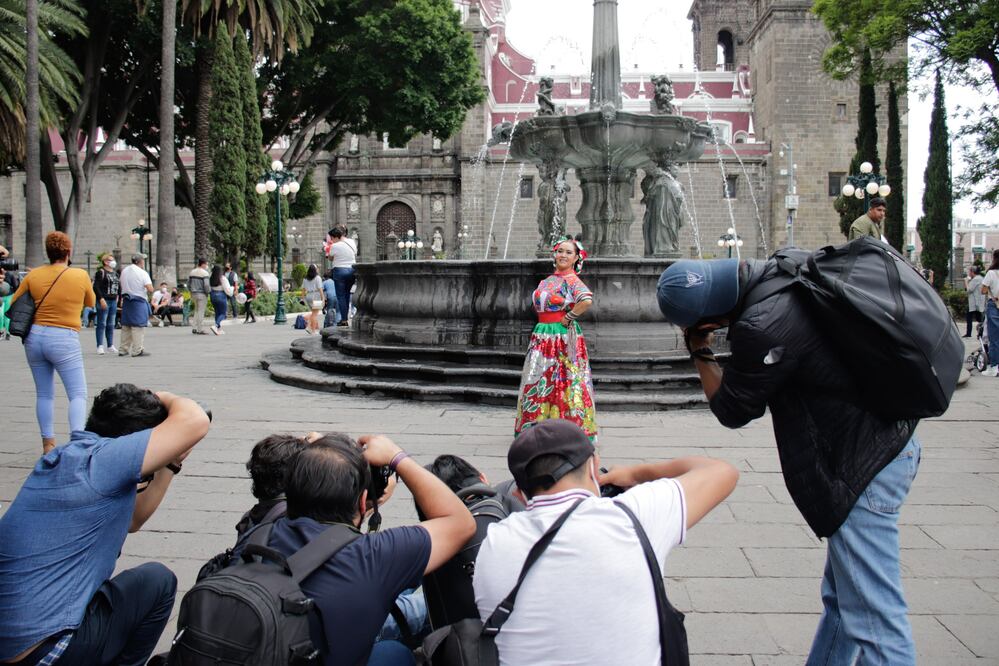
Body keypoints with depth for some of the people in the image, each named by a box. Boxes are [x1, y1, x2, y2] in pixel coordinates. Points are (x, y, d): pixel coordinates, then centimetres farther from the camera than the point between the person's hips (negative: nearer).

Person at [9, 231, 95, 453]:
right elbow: (91, 303, 11)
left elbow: (14, 302, 13)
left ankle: (48, 444, 19)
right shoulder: (81, 275, -5)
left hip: (34, 337, 4)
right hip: (64, 339, -4)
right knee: (78, 394, -2)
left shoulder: (34, 275, 2)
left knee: (44, 394, 14)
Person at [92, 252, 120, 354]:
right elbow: (96, 287, -15)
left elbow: (119, 286, 21)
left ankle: (110, 346, 17)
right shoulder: (101, 272, -8)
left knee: (111, 325, 11)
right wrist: (101, 299, -21)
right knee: (102, 324, -5)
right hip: (104, 301, -8)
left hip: (113, 301, 8)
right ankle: (100, 346, -2)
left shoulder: (115, 273, 15)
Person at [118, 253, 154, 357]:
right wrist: (147, 291, 1)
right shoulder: (143, 273, -12)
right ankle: (137, 350, -4)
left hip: (126, 300, 7)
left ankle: (123, 349, 16)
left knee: (126, 326, 13)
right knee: (138, 326, -4)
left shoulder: (124, 271, 8)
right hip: (139, 301, -7)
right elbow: (150, 289, -18)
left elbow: (122, 285, 15)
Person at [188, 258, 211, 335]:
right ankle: (200, 330, -2)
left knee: (197, 311, 17)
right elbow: (206, 285, -19)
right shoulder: (204, 273, -13)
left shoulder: (192, 272, 9)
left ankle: (194, 328, 13)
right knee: (201, 312, -3)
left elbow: (188, 284, 12)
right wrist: (209, 291, -2)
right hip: (202, 294, -7)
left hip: (194, 294, 7)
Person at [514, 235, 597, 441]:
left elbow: (587, 300, -28)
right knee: (538, 381, 8)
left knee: (565, 382, -3)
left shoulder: (571, 280, -9)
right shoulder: (547, 281, 14)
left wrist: (568, 318, -17)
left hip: (564, 338, -7)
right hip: (543, 337, 7)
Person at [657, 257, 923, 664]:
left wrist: (700, 352, 0)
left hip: (865, 464, -10)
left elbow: (731, 411, -9)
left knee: (871, 617, -7)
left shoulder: (764, 326, -26)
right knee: (841, 599, 21)